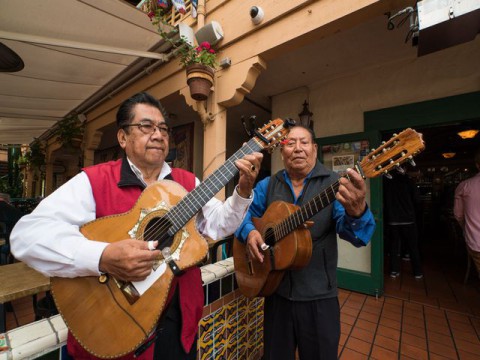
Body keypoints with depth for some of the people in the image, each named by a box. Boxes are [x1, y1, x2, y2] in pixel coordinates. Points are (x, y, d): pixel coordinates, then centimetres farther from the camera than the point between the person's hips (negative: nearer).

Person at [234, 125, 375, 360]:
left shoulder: (334, 184, -10)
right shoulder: (268, 185, -1)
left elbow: (356, 234, -20)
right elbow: (242, 213, 5)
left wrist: (356, 211, -43)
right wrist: (249, 231, -17)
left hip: (318, 295, -2)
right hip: (276, 290, 3)